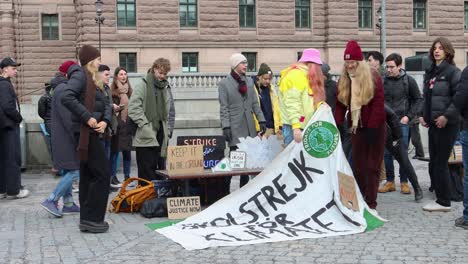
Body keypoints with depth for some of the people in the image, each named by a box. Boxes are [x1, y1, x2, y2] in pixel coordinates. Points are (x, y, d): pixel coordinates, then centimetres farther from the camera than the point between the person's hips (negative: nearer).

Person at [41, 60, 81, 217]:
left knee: (69, 171, 13)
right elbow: (68, 118, -22)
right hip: (66, 139, -11)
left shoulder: (62, 88, 17)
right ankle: (51, 201, -7)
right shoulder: (63, 90, -16)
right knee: (75, 172, -10)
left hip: (63, 138, 11)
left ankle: (68, 204, 18)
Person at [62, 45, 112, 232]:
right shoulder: (80, 75, -10)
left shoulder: (93, 79, 19)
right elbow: (67, 97, -25)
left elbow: (106, 103, 17)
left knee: (88, 175, 11)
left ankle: (87, 219, 17)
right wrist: (87, 117, -22)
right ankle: (92, 218, -3)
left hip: (93, 133, 10)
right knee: (102, 174, -8)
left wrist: (105, 121, -3)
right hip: (86, 133, -10)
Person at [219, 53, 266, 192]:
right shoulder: (224, 84, -1)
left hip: (250, 126, 5)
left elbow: (255, 103, 15)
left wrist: (261, 120, 7)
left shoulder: (249, 81, 15)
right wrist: (226, 126, -12)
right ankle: (225, 190, 2)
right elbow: (224, 108, -5)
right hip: (235, 128, -5)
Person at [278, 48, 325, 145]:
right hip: (293, 127, -10)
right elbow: (292, 104, -20)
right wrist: (295, 127, -26)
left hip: (306, 125, 10)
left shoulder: (307, 76, 21)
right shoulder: (295, 75, -11)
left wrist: (320, 105, 2)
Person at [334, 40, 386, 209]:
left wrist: (372, 127, -20)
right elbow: (340, 105, 5)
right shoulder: (344, 81, 7)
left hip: (374, 128, -5)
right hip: (356, 128, 5)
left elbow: (378, 104, -14)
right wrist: (336, 126, -6)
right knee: (358, 165, 9)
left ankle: (370, 202, 3)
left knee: (372, 166, -1)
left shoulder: (373, 77, -9)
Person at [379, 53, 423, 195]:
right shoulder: (383, 81, 3)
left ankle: (404, 182, 13)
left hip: (402, 122, -2)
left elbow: (418, 99, 4)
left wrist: (409, 116, -5)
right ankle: (390, 182, 15)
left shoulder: (409, 81, -1)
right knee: (386, 153, 5)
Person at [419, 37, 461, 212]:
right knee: (433, 163, 9)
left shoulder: (453, 72, -8)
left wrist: (446, 116, -20)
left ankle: (444, 202, 6)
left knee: (440, 163, -4)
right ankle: (439, 197, 19)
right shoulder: (430, 72, 15)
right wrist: (422, 114, 11)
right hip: (433, 123, 8)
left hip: (447, 124, -7)